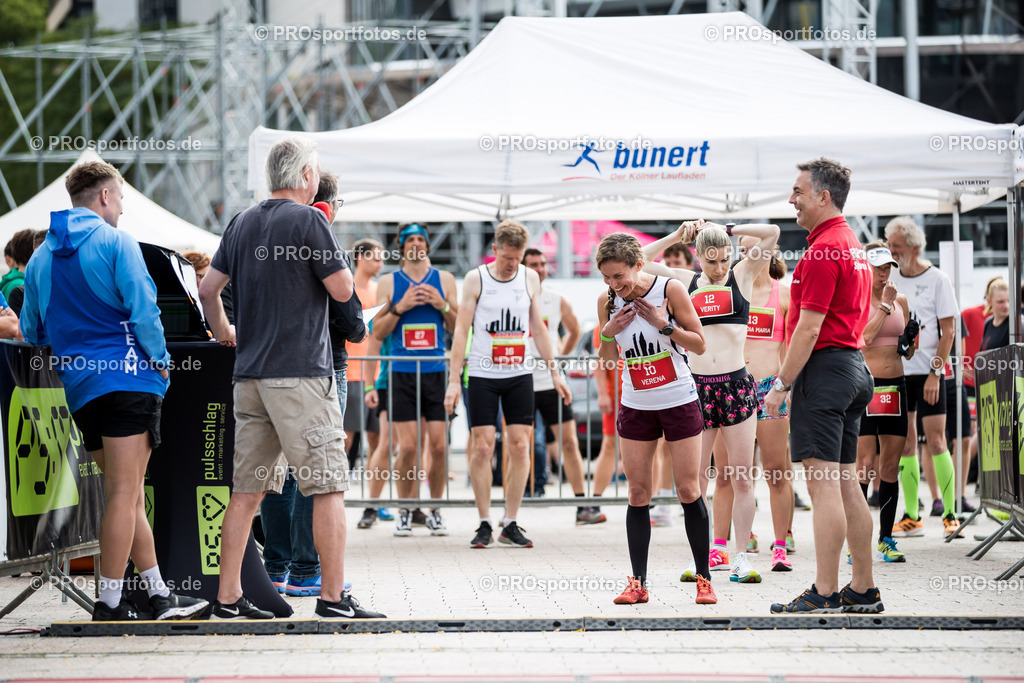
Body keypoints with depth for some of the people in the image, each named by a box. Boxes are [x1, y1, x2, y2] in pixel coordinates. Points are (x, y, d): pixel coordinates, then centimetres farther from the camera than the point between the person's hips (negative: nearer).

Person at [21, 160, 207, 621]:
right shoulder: (115, 242, -5)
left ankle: (158, 593, 12)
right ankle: (110, 601, -9)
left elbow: (32, 332, 18)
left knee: (124, 492, 11)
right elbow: (142, 309, -13)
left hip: (78, 385, 7)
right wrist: (160, 360, -1)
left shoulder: (40, 258, 15)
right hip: (128, 376, -7)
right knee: (125, 492, -6)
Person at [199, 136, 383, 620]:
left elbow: (208, 289, 18)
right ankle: (333, 596, -5)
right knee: (329, 487, -3)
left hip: (250, 373, 7)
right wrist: (333, 256, 10)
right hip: (300, 372, -7)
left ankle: (228, 598, 7)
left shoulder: (242, 223, 13)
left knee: (247, 490, 8)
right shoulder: (308, 220, -8)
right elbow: (343, 289, -7)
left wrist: (223, 332, 33)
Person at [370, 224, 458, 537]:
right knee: (407, 446, -6)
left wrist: (444, 306, -7)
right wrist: (400, 307, -10)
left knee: (439, 445, -2)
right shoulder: (389, 282, 6)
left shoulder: (444, 279, 9)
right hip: (402, 373, -1)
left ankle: (435, 510, 12)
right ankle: (404, 511, 8)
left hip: (436, 371, 1)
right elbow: (378, 332, 4)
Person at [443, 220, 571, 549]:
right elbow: (461, 329, -3)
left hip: (519, 374, 3)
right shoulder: (475, 279, -3)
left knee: (520, 447, -2)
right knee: (482, 447, -5)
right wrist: (454, 379, -9)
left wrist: (554, 372, 13)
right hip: (483, 375, -3)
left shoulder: (530, 278, 7)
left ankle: (510, 525, 5)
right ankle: (484, 524, 3)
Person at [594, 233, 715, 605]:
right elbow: (609, 359, 9)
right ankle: (638, 582, 4)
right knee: (638, 493, 1)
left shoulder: (670, 290, -11)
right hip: (635, 405, 3)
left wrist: (664, 324, -21)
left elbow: (699, 344, -7)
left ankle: (704, 578, 7)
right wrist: (608, 333, -11)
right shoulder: (609, 303, -1)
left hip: (679, 402, -3)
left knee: (689, 490, -2)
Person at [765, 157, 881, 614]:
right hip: (853, 366, 10)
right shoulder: (852, 244, 17)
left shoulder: (824, 250, -14)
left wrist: (781, 384, -14)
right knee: (846, 483, 11)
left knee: (822, 483, -10)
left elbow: (809, 327, -18)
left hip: (824, 369, -10)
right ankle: (863, 591, 12)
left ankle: (824, 594, -12)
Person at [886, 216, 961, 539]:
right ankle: (911, 517, 6)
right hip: (897, 371, 4)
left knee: (936, 441, -7)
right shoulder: (890, 280, 10)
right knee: (906, 443, 3)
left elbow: (948, 330, -5)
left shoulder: (937, 280, -3)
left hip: (928, 372, -4)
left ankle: (950, 514, -1)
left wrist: (935, 373, -12)